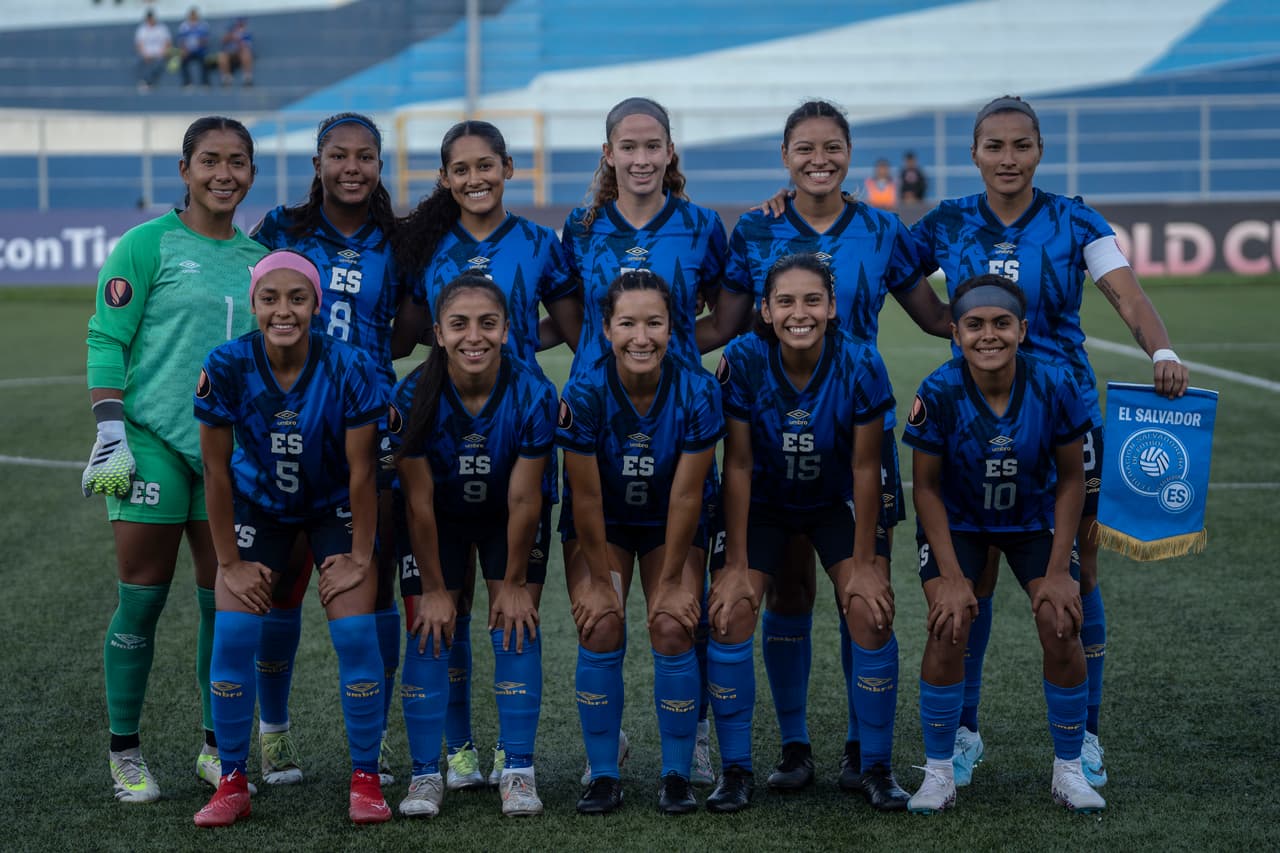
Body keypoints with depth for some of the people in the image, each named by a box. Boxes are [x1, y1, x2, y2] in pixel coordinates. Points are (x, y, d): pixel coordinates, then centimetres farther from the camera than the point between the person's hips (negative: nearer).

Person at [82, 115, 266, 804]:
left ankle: (217, 747, 18)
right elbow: (106, 341, -6)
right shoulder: (149, 244, -3)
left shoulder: (257, 258, 13)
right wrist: (110, 432, -13)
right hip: (153, 439, -5)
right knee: (143, 598, -2)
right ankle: (125, 752, 8)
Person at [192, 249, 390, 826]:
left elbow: (361, 471, -17)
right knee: (234, 633, -11)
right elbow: (216, 469, -15)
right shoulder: (227, 366, -24)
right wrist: (230, 562, -11)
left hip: (334, 506, -1)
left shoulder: (348, 369, -26)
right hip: (257, 504, 1)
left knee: (354, 632, -14)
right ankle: (232, 783, 2)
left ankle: (365, 780, 0)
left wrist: (359, 558, -13)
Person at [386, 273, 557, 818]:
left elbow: (523, 500, -21)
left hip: (507, 522, 0)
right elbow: (419, 502, -20)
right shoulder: (414, 396, -29)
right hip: (439, 521, 0)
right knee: (429, 629, -7)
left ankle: (518, 770, -3)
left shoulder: (532, 394, -30)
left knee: (516, 625, -9)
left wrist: (515, 582, -13)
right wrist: (433, 589, -14)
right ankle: (426, 774, 0)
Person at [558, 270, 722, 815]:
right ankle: (603, 774, -2)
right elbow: (586, 497, -19)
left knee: (672, 628, -16)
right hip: (601, 525, 0)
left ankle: (677, 774, 0)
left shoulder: (697, 391, -25)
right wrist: (601, 580, -14)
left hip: (672, 525, 0)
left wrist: (671, 579, -14)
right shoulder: (584, 392, -26)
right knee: (600, 628, -16)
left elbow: (686, 496, -19)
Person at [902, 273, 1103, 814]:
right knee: (948, 627, -20)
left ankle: (1068, 771, 4)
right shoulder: (939, 393, -25)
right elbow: (927, 487, -14)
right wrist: (951, 577, -18)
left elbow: (1071, 479, -10)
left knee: (1061, 627, -16)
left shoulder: (1054, 386, -23)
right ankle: (938, 775, -3)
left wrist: (1058, 570, -13)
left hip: (1034, 517, 1)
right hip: (957, 519, -1)